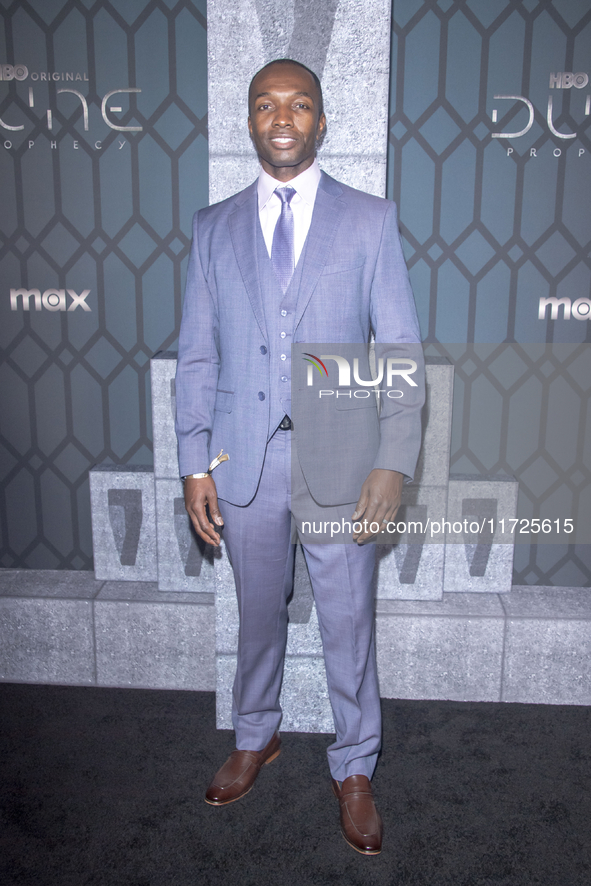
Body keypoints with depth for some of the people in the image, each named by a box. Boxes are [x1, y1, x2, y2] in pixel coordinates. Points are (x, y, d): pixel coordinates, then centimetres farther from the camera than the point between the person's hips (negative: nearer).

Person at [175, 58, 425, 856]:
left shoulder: (371, 220, 0)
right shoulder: (213, 228, 6)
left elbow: (401, 350, -3)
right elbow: (196, 357, 5)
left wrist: (394, 462, -13)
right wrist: (194, 466, -1)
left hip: (339, 459, -2)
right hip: (245, 458, 2)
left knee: (348, 621, 9)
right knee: (258, 613, 18)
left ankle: (355, 769, 33)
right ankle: (257, 738, 43)